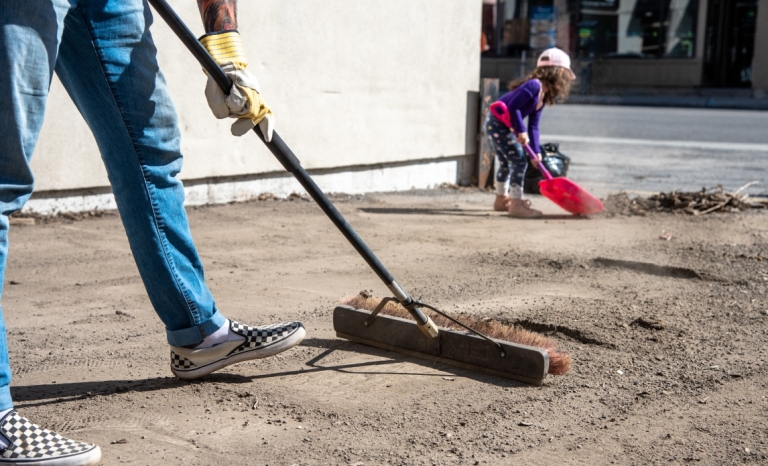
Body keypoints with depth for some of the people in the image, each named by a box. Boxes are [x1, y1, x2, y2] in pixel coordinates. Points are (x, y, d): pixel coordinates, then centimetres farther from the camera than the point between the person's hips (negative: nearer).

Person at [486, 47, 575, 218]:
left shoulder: (542, 96, 10)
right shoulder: (534, 85, -20)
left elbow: (533, 126, 9)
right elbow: (512, 107, -26)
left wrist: (535, 151, 3)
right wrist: (521, 131, -23)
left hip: (498, 125, 11)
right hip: (498, 123, -11)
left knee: (506, 162, 24)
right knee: (519, 161, -9)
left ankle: (502, 199, 39)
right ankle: (516, 205, -5)